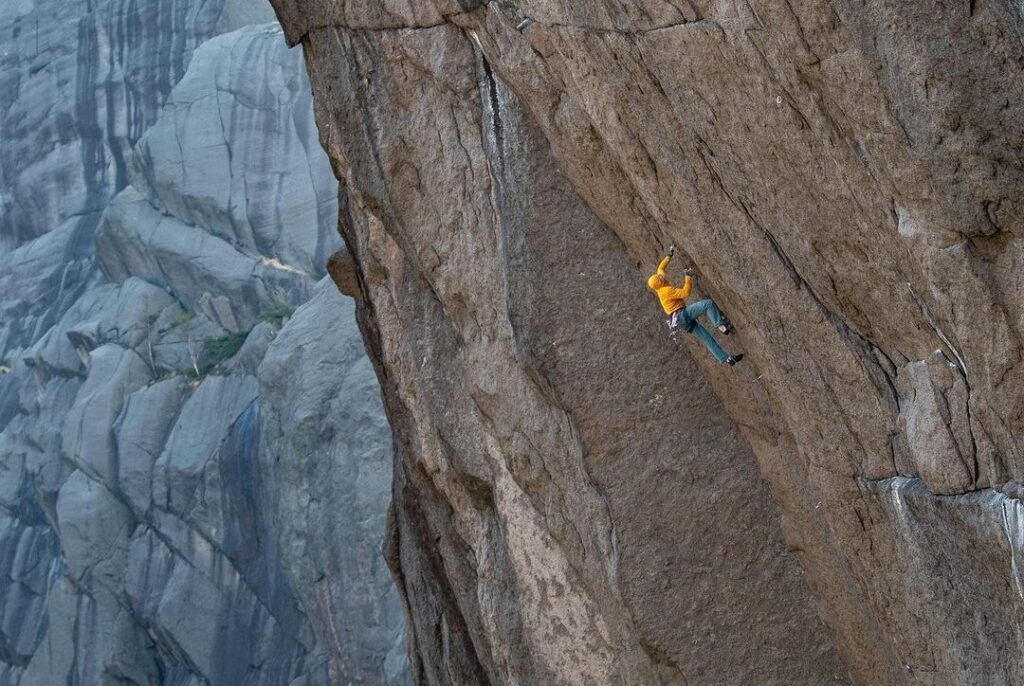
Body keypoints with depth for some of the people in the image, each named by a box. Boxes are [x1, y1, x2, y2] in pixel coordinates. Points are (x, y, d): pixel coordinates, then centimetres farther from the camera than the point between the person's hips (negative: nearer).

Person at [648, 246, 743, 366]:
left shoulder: (660, 286, 10)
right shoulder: (667, 290, -17)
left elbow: (660, 268, 25)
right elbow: (686, 292, -22)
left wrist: (669, 255, 28)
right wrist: (688, 276, -15)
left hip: (683, 322, 9)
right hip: (682, 315, -9)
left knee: (706, 337, 3)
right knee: (708, 304, -16)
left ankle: (728, 359, 0)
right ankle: (722, 326, -24)